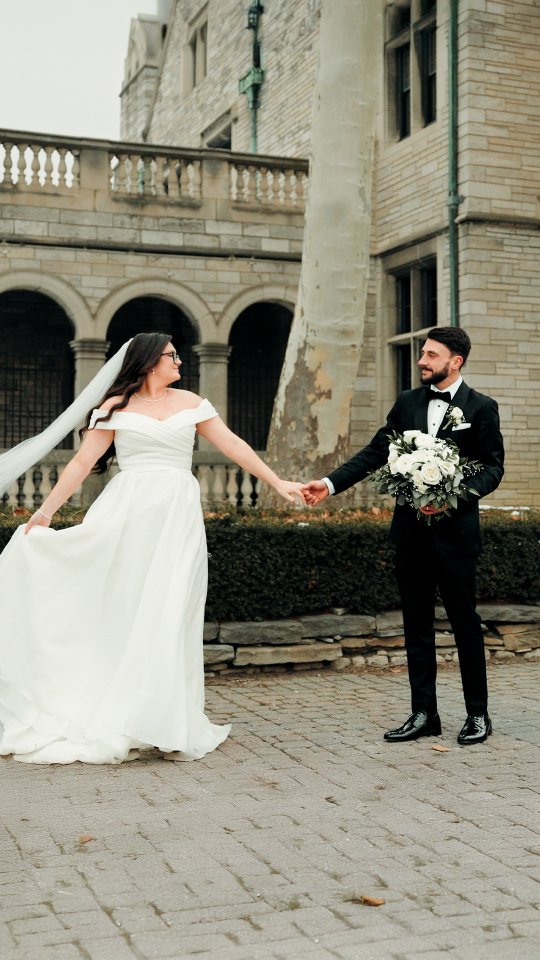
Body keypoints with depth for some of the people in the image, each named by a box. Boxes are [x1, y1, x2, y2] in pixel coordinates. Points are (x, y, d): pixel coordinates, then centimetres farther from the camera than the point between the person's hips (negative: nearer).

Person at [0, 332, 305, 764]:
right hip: (127, 513, -2)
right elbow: (82, 462, 3)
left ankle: (161, 722, 8)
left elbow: (233, 445, 9)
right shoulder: (116, 407, 5)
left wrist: (277, 482, 4)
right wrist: (45, 511, -1)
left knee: (168, 613, 0)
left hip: (178, 515, 2)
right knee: (121, 609, 0)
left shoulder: (191, 403, 12)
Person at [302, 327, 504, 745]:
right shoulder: (408, 402, 10)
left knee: (465, 621, 3)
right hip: (411, 529, 5)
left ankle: (478, 715, 16)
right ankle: (424, 714, 16)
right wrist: (331, 483, -5)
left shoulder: (481, 408, -2)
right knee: (417, 624, 8)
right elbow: (376, 451, 6)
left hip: (454, 529, -5)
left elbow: (492, 467, -5)